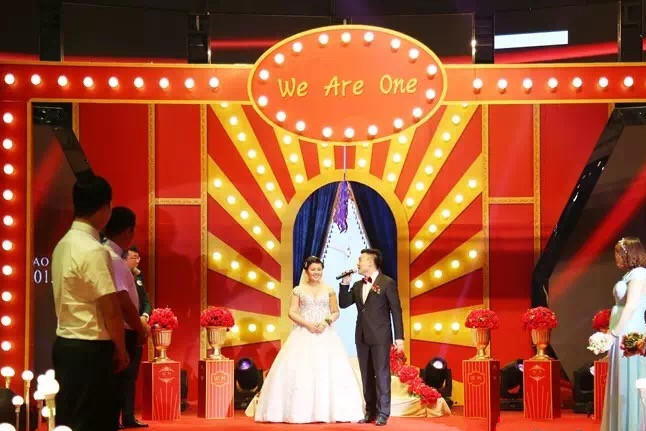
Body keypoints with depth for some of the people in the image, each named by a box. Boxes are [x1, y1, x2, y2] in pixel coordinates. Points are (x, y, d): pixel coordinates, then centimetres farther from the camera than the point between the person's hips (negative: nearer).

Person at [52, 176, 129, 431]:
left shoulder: (64, 244, 9)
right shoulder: (93, 251, -18)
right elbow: (110, 309, -17)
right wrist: (121, 350, -4)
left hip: (65, 344, 9)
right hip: (89, 350, -9)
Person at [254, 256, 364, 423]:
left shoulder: (329, 290, 8)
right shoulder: (298, 290, 4)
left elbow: (336, 312, 8)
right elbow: (292, 313, 0)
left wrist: (327, 322, -11)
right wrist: (307, 324, -14)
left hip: (325, 335, 1)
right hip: (303, 335, -1)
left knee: (329, 370, -7)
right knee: (300, 370, -9)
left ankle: (328, 410, -4)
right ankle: (300, 411, -6)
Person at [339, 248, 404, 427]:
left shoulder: (387, 283, -5)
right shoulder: (358, 286, 13)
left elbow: (396, 311, -6)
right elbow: (343, 303, 12)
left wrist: (399, 337, -10)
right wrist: (345, 283, 0)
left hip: (380, 337, -6)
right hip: (362, 337, 6)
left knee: (381, 374, -3)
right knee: (366, 375, 8)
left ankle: (383, 413, 0)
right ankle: (370, 411, 14)